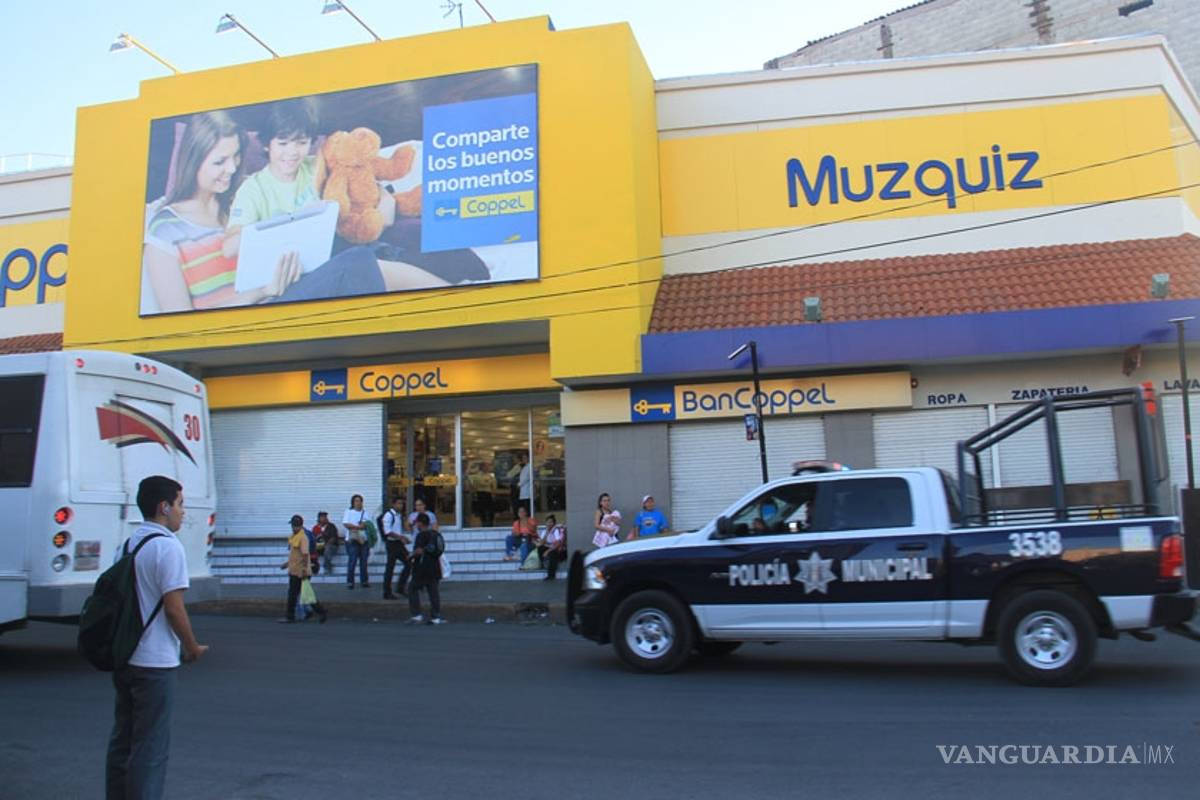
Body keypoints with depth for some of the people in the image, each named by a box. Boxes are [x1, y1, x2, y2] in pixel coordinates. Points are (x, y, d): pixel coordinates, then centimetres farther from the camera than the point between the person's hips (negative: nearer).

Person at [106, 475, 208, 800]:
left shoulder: (127, 545, 10)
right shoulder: (168, 546, -15)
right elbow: (173, 607, -19)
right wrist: (193, 648, -5)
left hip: (123, 658, 8)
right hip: (154, 663, -8)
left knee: (121, 742, 17)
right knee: (151, 748, 0)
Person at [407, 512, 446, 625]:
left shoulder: (421, 535, -13)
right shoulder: (436, 534, 13)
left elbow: (419, 550, -24)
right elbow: (441, 548, 19)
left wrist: (411, 556, -5)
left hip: (422, 568, -8)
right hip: (435, 567, 8)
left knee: (413, 589, 4)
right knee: (433, 591, 7)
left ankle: (417, 614, -2)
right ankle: (436, 617, 6)